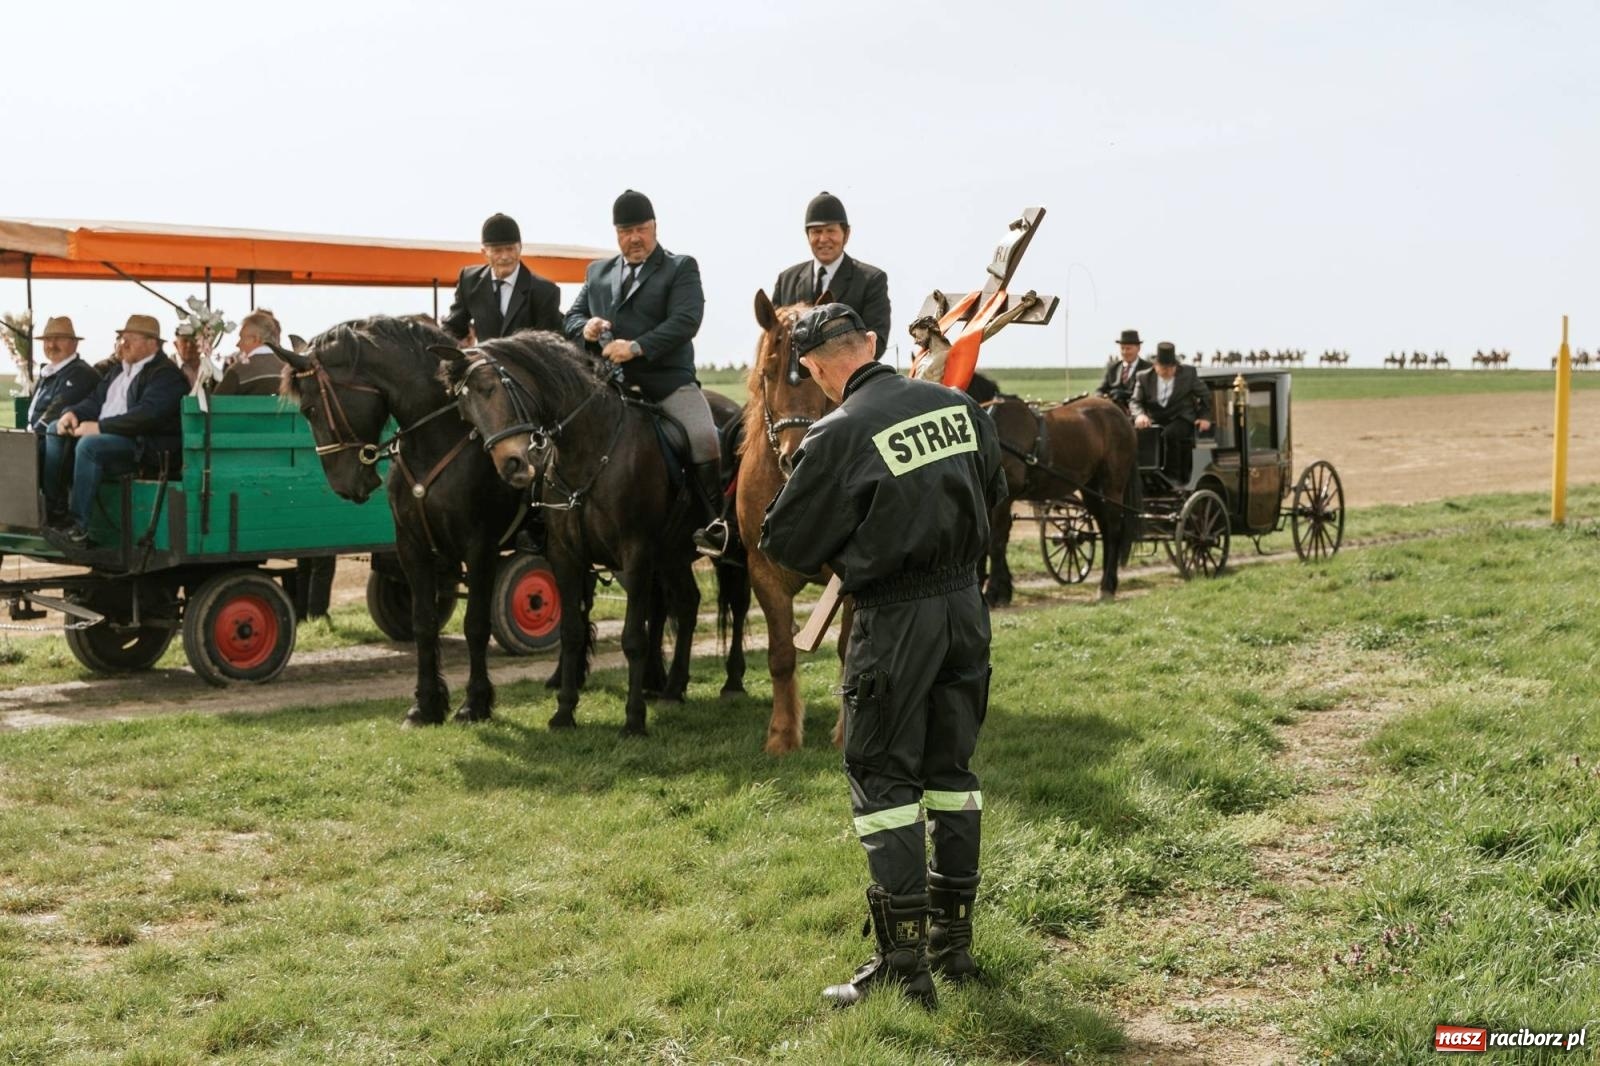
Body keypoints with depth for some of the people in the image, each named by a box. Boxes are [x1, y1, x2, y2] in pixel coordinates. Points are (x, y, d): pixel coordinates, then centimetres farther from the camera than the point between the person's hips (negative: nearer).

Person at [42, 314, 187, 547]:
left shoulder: (166, 373, -10)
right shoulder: (120, 369, 21)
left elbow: (147, 414, -24)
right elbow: (95, 401, 22)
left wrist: (100, 427, -26)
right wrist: (72, 413, -1)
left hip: (147, 446, -10)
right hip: (107, 438, 10)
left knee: (89, 445, -33)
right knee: (55, 430, 2)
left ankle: (77, 529, -32)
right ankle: (51, 505, -7)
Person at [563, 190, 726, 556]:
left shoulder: (681, 268, 5)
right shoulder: (598, 272, 20)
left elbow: (685, 321, -9)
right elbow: (572, 316, 22)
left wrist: (636, 347, -21)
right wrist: (585, 328, -4)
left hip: (668, 379, -4)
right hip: (611, 382, 4)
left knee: (704, 440, -23)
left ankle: (715, 524, -11)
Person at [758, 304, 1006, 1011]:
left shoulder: (839, 435, -16)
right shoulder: (960, 406, 3)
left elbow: (786, 542, -9)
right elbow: (992, 492, 19)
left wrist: (833, 555, 11)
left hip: (894, 616, -6)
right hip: (966, 603, 6)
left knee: (881, 777, 2)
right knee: (950, 767, 16)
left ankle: (904, 963, 1)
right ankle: (954, 937, 25)